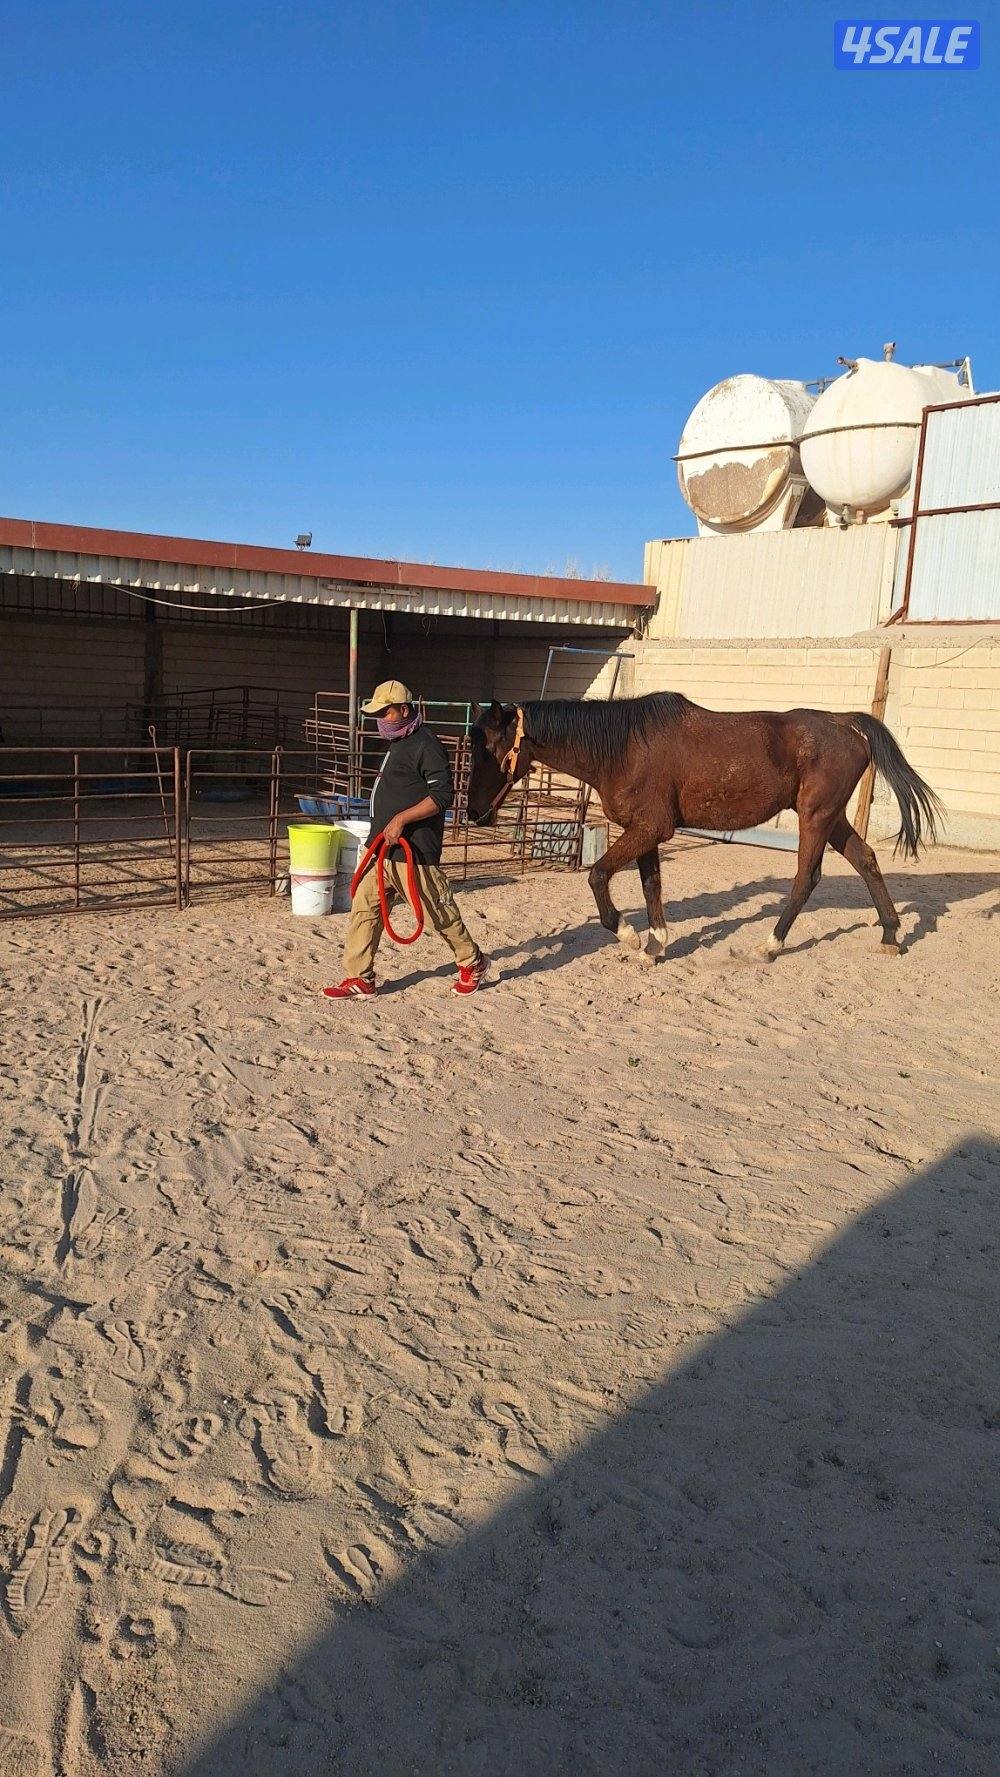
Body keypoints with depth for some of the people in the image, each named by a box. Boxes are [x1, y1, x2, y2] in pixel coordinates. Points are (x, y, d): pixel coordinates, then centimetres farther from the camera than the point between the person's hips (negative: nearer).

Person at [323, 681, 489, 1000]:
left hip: (414, 852, -9)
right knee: (364, 907, 3)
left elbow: (443, 794, -21)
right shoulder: (398, 744, 17)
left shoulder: (425, 744, -13)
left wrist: (401, 819, -25)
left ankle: (472, 963, 24)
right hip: (387, 850, 9)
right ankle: (359, 980, 8)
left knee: (439, 911, 3)